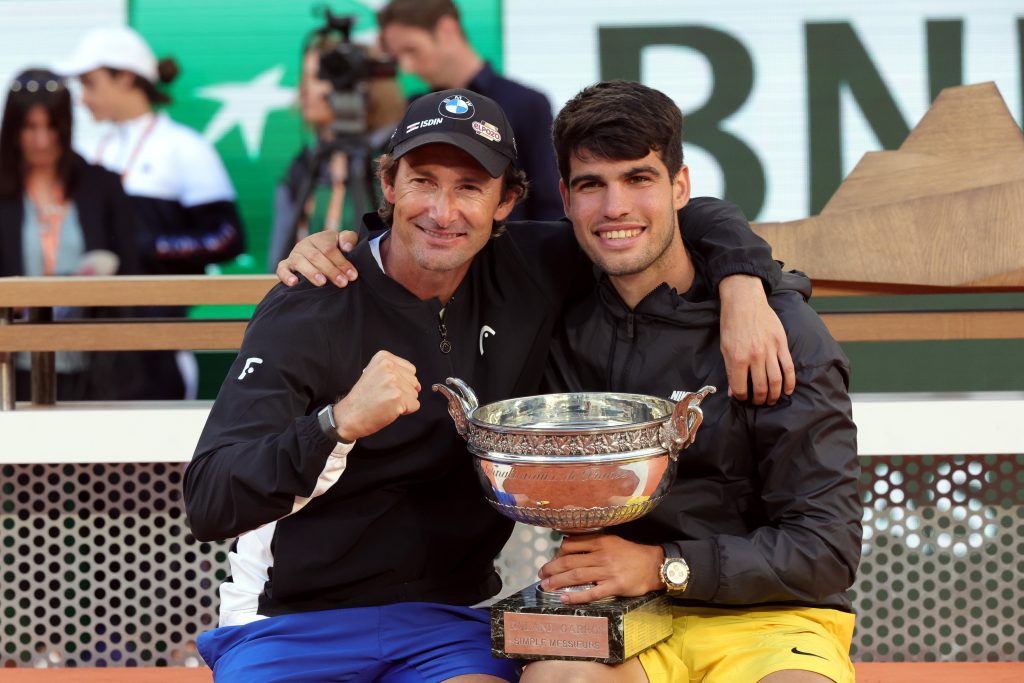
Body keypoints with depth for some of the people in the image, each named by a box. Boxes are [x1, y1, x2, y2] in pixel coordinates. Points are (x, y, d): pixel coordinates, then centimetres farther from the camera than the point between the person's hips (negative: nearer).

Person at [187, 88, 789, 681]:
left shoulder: (528, 273, 2)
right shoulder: (308, 310, -10)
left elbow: (689, 220, 14)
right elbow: (209, 503, -19)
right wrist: (342, 422, -34)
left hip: (446, 622, 3)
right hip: (290, 625, -2)